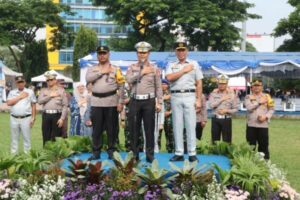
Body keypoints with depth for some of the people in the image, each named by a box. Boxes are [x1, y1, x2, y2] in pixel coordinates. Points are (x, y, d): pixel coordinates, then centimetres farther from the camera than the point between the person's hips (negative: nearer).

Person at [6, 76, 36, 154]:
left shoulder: (30, 92, 5)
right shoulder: (12, 92, 10)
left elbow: (33, 106, 4)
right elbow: (9, 103, -6)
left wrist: (33, 118, -2)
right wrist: (20, 97, -7)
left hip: (26, 118, -2)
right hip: (14, 119, 2)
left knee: (26, 138, 0)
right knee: (14, 138, 9)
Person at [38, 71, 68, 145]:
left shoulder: (61, 90, 6)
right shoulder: (43, 91, 14)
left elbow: (65, 106, 0)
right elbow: (39, 101, -3)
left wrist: (62, 118, -9)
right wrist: (50, 96, -6)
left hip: (57, 115, -2)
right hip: (46, 115, 2)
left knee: (56, 139, -2)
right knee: (46, 138, 4)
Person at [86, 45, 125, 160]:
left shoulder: (115, 69, 6)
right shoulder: (92, 69, 13)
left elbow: (121, 86, 1)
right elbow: (88, 79, -8)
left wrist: (120, 102, -6)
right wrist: (101, 72, -9)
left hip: (111, 102, -2)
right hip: (96, 102, 2)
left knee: (112, 128, 2)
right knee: (96, 128, 4)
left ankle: (112, 151, 11)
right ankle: (96, 152, 11)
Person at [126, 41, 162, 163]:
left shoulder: (154, 69, 7)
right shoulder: (132, 68, 11)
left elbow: (158, 87, 4)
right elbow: (129, 80, -9)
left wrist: (159, 103, -3)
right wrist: (141, 73, -9)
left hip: (149, 101, -1)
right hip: (135, 101, 1)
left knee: (149, 129, 0)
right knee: (134, 129, 4)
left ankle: (150, 155, 8)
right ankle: (134, 155, 13)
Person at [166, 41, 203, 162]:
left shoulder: (194, 64, 11)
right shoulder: (171, 65, 12)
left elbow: (199, 83, 7)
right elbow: (169, 78, -8)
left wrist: (198, 100, -2)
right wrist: (184, 70, -4)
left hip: (190, 96, -1)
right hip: (175, 97, 1)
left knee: (191, 125, -3)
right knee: (177, 125, 2)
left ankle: (192, 153, 0)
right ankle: (179, 153, 7)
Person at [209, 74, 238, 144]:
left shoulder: (232, 94, 3)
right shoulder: (213, 94, 6)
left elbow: (235, 109, 2)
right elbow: (211, 105, -9)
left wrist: (226, 110, -13)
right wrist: (221, 99, -10)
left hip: (226, 119, -1)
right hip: (215, 119, 1)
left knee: (227, 141, -2)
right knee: (214, 141, 5)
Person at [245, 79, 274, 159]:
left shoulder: (267, 96, 9)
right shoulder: (248, 97, 6)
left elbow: (271, 109, 5)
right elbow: (249, 108, -10)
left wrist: (266, 117, -11)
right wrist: (259, 102, -8)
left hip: (263, 125, 0)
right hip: (251, 125, 0)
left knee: (264, 146, 2)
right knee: (250, 146, 4)